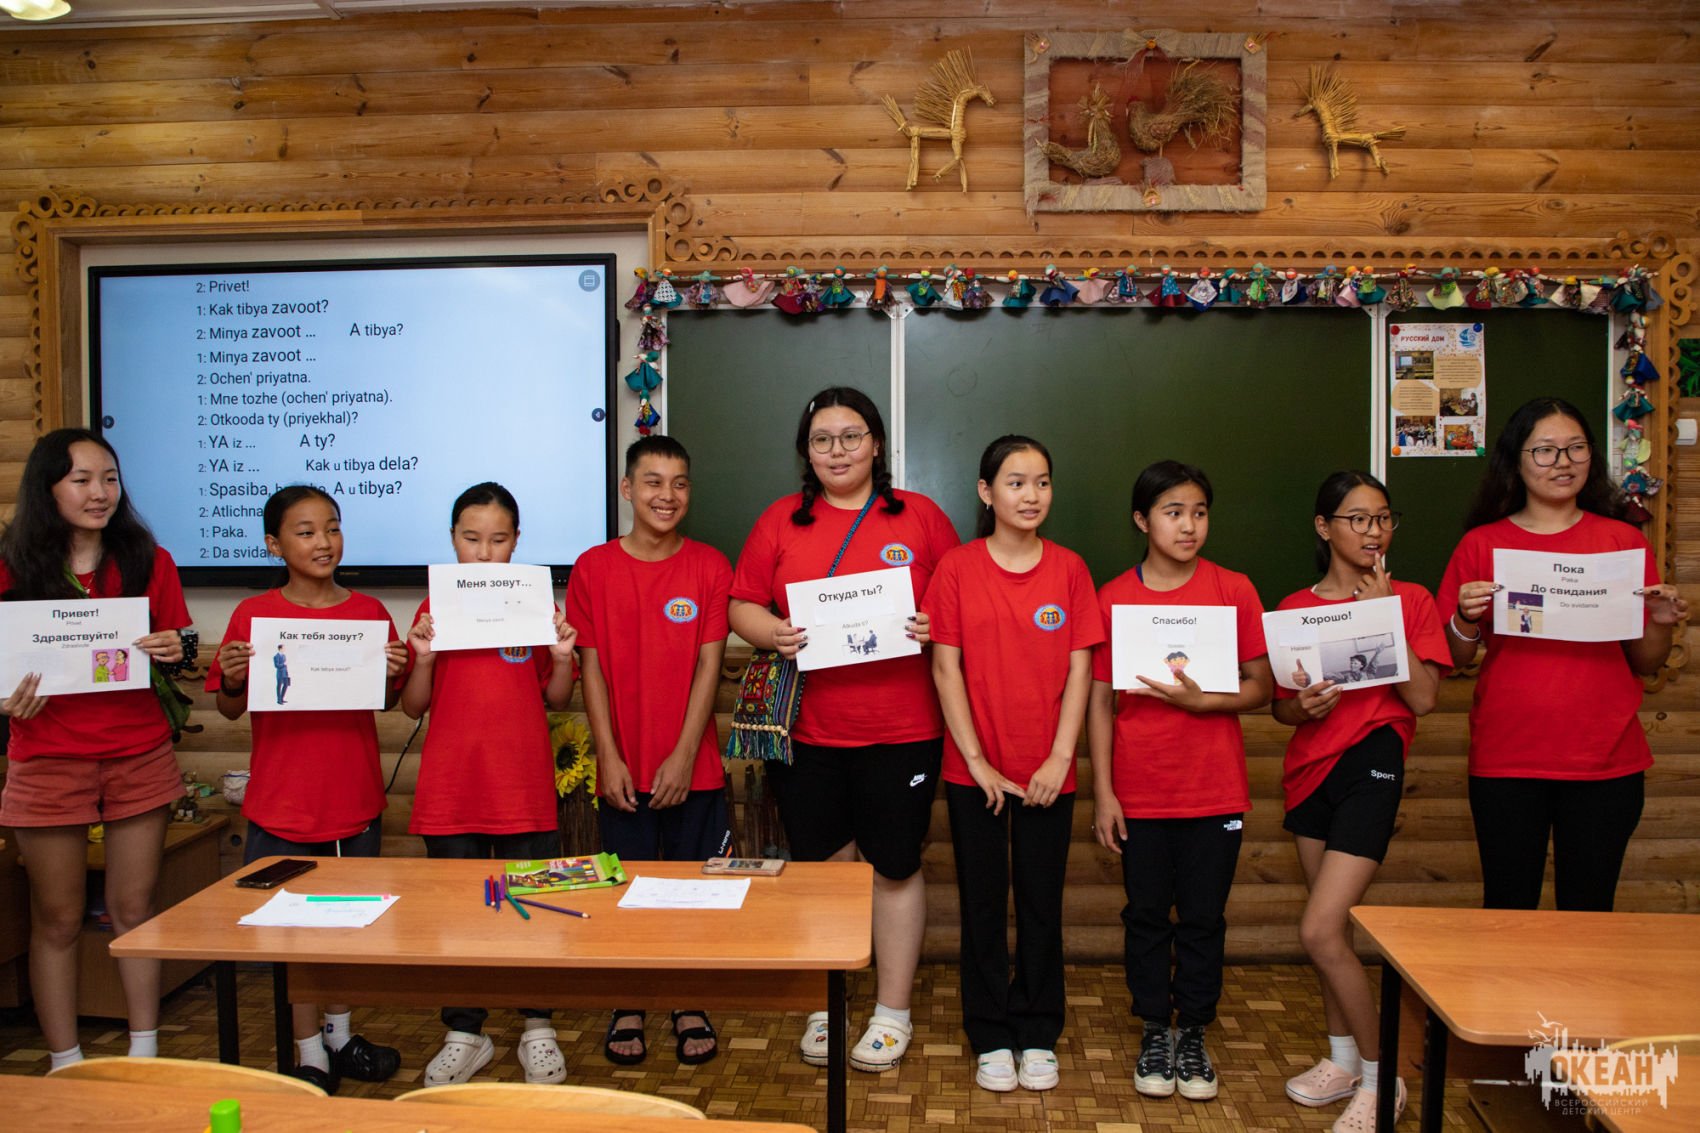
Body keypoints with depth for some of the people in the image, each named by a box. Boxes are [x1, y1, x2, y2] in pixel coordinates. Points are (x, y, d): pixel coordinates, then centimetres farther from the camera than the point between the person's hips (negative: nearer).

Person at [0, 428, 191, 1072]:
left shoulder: (147, 561, 1)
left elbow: (174, 659, 7)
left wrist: (174, 654, -15)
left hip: (139, 758, 1)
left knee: (134, 911, 9)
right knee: (57, 921, 9)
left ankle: (145, 1058, 21)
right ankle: (66, 1068, 21)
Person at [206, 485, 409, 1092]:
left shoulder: (369, 612, 2)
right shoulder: (253, 614, -4)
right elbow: (231, 710, 2)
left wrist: (391, 673, -13)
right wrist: (231, 679, -19)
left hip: (355, 797, 2)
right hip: (281, 800, -2)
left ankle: (340, 1035, 34)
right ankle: (311, 1054, 23)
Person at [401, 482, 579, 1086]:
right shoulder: (435, 608, 4)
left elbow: (556, 700, 6)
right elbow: (414, 706, 5)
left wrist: (561, 657, -12)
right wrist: (423, 658, -13)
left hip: (525, 787, 0)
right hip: (451, 788, 1)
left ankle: (537, 1030, 24)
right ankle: (465, 1035, 24)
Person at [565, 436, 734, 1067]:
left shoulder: (709, 567, -1)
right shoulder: (593, 568, 0)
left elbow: (709, 665, -4)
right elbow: (592, 667, -1)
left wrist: (684, 755, -10)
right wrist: (609, 757, -6)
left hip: (692, 766, 0)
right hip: (623, 767, 0)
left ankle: (690, 1007, 25)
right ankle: (627, 1008, 27)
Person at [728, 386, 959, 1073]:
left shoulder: (920, 518, 4)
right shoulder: (781, 520, 7)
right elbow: (742, 606, 8)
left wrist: (935, 628, -14)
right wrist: (773, 634, -12)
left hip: (901, 729, -1)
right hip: (806, 728, 1)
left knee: (895, 866, 7)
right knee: (823, 866, 11)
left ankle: (893, 1013, 24)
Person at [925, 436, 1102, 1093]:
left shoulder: (1068, 569, 0)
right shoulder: (956, 569, -4)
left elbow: (1079, 668, -1)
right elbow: (945, 669, -5)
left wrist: (1060, 758, -8)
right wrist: (976, 759, -9)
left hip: (1047, 773, 1)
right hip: (974, 771, -1)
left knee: (1041, 904, 11)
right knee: (983, 903, 10)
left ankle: (1038, 1036, 27)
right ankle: (991, 1038, 25)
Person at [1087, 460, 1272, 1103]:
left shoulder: (1233, 591, -2)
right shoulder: (1113, 599, -2)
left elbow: (1260, 688, 0)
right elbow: (1099, 702, 0)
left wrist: (1200, 699, -18)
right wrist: (1102, 792, -4)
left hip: (1214, 791, 0)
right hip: (1139, 793, 0)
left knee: (1203, 917, 9)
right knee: (1146, 915, 11)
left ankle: (1194, 1033, 27)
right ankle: (1154, 1031, 28)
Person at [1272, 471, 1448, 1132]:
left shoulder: (1410, 600, -1)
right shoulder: (1295, 609, 6)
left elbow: (1422, 699, -12)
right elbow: (1280, 707, 9)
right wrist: (1304, 707, -14)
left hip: (1372, 764, -4)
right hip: (1310, 767, 4)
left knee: (1320, 931, -11)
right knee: (1332, 927, 12)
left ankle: (1380, 1079, 7)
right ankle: (1343, 1058, 31)